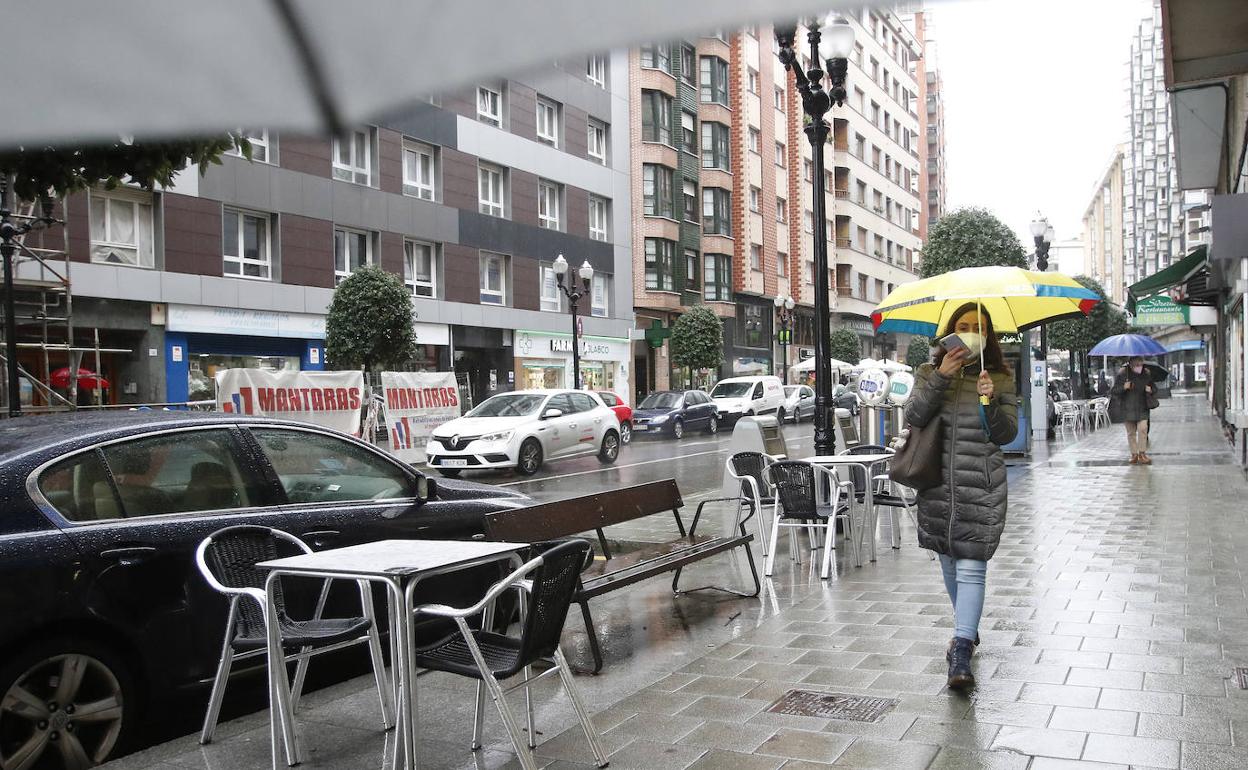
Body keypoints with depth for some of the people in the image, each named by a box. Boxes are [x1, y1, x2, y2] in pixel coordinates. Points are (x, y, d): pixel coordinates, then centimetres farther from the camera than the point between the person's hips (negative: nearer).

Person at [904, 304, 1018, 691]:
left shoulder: (1000, 379, 4)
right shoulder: (930, 373, 8)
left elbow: (1007, 434, -1)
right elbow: (913, 418, -8)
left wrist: (990, 402, -19)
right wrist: (940, 378, -18)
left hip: (980, 487, -3)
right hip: (937, 483, 3)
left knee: (971, 566, -11)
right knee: (949, 562, 16)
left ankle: (961, 652, -14)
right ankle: (967, 630, 36)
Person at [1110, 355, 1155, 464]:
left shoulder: (1146, 374, 4)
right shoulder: (1122, 374, -4)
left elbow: (1154, 389, 18)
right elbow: (1113, 392, -4)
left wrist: (1150, 390, -6)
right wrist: (1123, 387, -23)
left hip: (1142, 408, 1)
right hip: (1128, 408, -1)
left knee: (1143, 429, -13)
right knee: (1131, 432, 4)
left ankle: (1142, 454, -7)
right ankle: (1134, 454, 14)